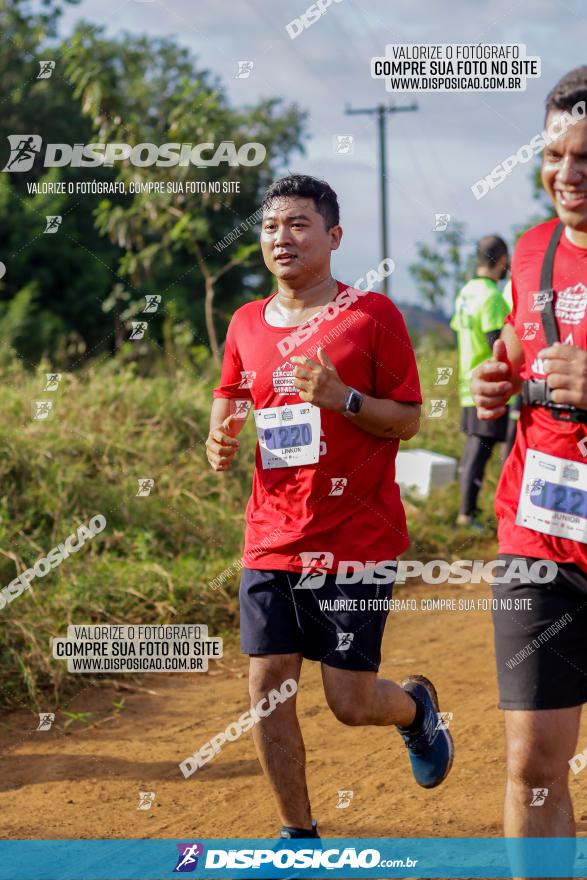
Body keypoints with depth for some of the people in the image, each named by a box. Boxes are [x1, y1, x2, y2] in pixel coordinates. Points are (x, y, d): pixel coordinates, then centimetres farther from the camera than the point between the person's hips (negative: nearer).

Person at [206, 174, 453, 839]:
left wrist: (341, 397, -21)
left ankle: (416, 703, 34)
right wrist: (221, 436, 3)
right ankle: (298, 834, 19)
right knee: (268, 688, 2)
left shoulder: (372, 315, -5)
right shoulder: (247, 323, 8)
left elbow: (408, 420, -5)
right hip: (271, 540, 4)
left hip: (356, 541, -4)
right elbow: (229, 397, 24)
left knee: (351, 702, -2)